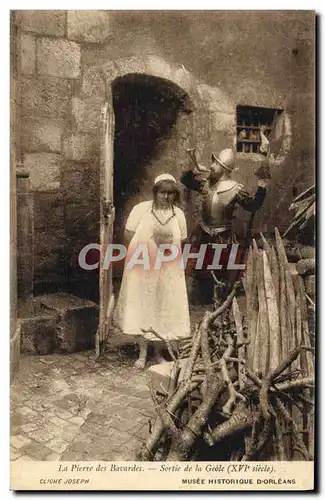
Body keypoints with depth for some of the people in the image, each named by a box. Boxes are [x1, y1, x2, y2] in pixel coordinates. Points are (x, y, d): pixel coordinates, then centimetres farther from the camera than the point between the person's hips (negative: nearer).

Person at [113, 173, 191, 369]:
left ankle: (158, 352, 24)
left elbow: (181, 241, 10)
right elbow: (129, 234, -2)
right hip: (142, 267, -2)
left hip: (167, 269, 2)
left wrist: (169, 244, -10)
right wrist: (148, 245, -11)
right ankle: (143, 353, 18)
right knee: (142, 307, 3)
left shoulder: (178, 214, 3)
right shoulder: (141, 209, -5)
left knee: (163, 308, 7)